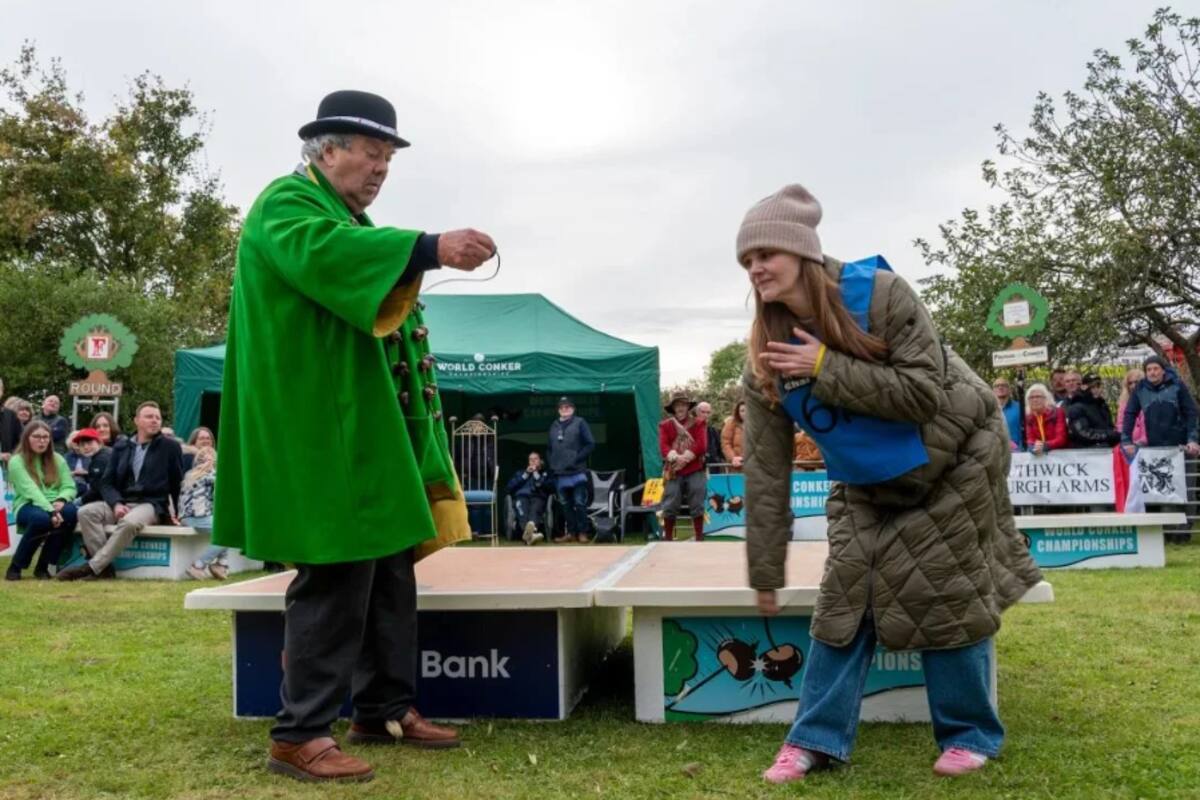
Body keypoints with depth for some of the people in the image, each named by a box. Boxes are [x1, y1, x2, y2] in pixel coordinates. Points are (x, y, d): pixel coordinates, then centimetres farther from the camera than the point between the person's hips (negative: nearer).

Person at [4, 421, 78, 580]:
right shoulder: (16, 461, -3)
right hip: (27, 506, -4)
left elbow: (70, 486, 3)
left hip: (54, 505, 4)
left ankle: (43, 565, -15)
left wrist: (61, 500, -21)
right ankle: (16, 566, -14)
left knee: (70, 512, -32)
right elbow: (31, 491, -17)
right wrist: (50, 511, -31)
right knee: (41, 518, -39)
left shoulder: (57, 459, 12)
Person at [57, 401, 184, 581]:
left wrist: (176, 512, 6)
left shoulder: (170, 447, 7)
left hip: (151, 504, -4)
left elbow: (178, 482, 12)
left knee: (130, 522, -38)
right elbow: (107, 482, 10)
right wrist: (117, 504, -10)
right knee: (86, 512, -24)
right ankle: (105, 566, -27)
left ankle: (92, 567, -33)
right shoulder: (121, 447, 15)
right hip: (121, 503, 4)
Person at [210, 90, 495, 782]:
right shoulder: (288, 204, -6)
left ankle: (385, 710, 21)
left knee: (389, 570, 11)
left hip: (371, 431, 10)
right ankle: (301, 735, -1)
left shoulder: (350, 219, 24)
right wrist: (430, 248, -39)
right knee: (336, 578, -10)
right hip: (324, 431, -10)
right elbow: (322, 251, -30)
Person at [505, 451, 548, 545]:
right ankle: (531, 532, -71)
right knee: (522, 511, -39)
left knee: (535, 510, -40)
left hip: (538, 497, -1)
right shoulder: (520, 472, 36)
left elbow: (548, 487, 4)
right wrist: (525, 475, 12)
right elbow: (509, 487, 16)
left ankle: (529, 530, -74)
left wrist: (536, 474, 7)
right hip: (521, 496, 1)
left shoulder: (545, 474, 29)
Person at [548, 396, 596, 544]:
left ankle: (582, 532, 3)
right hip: (560, 473, 5)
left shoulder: (579, 422, 0)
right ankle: (570, 532, 15)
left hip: (577, 472, -5)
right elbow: (549, 447, 22)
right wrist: (552, 462, 8)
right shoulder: (554, 426, 15)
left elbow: (590, 444, -5)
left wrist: (577, 458, -11)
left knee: (580, 503, -4)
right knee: (565, 505, 9)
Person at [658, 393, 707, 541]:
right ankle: (668, 538, 7)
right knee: (670, 506, -2)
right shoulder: (665, 425, 11)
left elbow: (701, 445, -5)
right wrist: (676, 458, -20)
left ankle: (699, 538, 8)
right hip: (673, 471, 1)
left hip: (695, 471, 0)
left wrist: (685, 457, -15)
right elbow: (663, 446, -2)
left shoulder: (699, 423, 8)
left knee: (697, 505, 1)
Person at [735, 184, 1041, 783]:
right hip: (868, 488, 4)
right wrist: (765, 572, -12)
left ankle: (971, 733, 19)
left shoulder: (879, 292, -26)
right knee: (845, 598, -1)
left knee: (950, 598, 1)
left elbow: (924, 393, -30)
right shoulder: (766, 357, -15)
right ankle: (817, 737, 9)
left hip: (953, 464, -4)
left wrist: (827, 368, -35)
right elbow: (765, 471, -14)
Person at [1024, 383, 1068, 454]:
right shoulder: (1029, 417, 5)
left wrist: (1044, 446, -29)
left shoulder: (1057, 412, -5)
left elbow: (1061, 439, -13)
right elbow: (1030, 440, 0)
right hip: (1039, 455, 3)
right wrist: (1034, 447, -22)